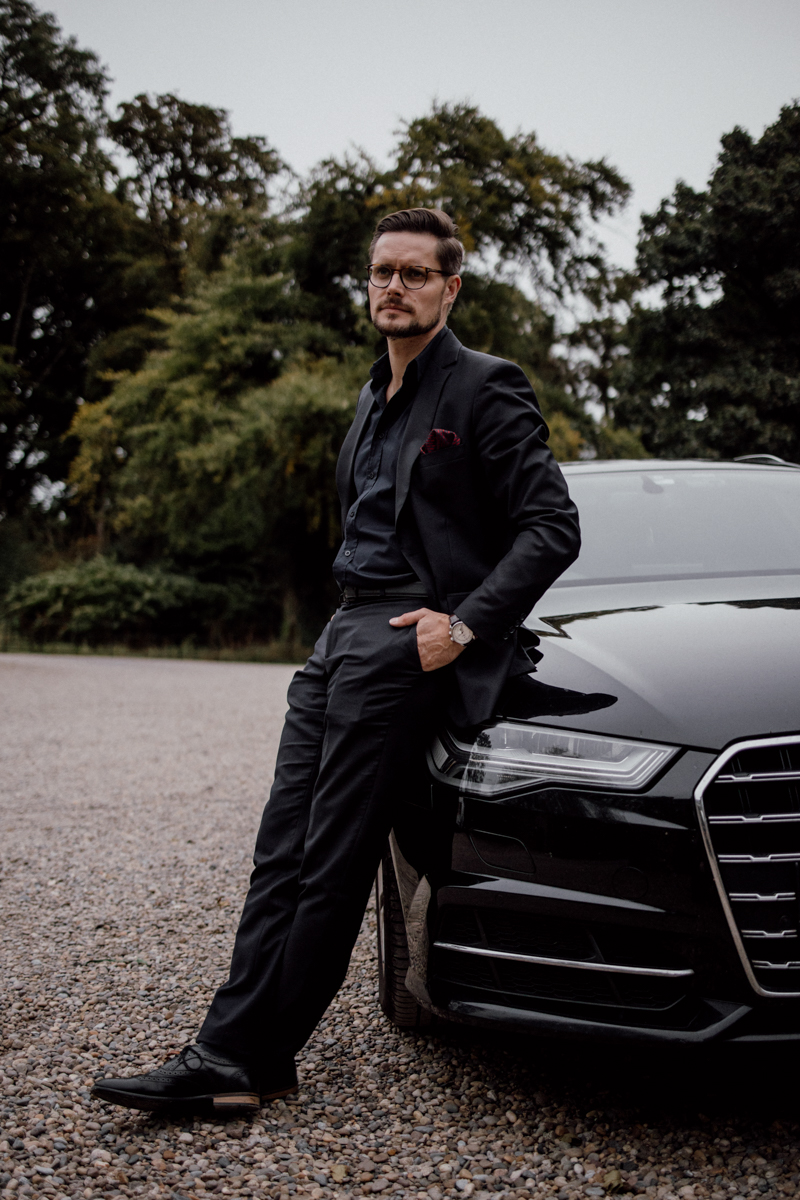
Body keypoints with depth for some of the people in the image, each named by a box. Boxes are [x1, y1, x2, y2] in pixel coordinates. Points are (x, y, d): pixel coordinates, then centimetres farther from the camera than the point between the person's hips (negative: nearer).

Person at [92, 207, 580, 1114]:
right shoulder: (374, 396, 22)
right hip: (343, 631, 9)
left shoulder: (485, 389, -4)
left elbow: (553, 527, -10)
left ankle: (248, 1055, 1)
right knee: (283, 849, 1)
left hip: (407, 641, -8)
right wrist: (349, 610, 16)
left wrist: (466, 624, -17)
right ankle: (232, 1053, 3)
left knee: (333, 861, -6)